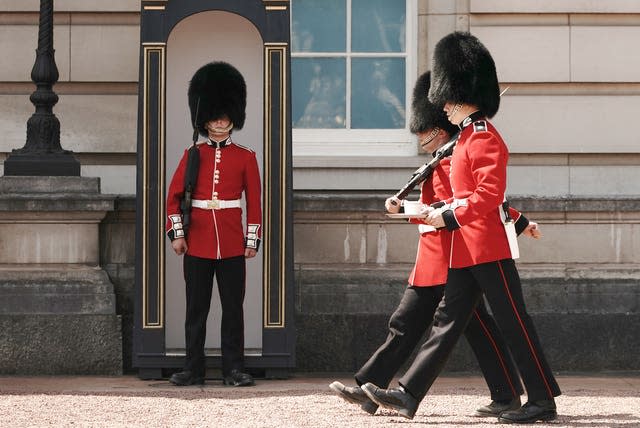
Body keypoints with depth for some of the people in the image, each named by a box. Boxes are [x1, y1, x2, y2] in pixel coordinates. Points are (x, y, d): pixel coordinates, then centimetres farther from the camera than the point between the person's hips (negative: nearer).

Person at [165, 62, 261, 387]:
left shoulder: (245, 158, 5)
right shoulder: (193, 155, 6)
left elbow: (255, 202, 6)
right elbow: (174, 197, 7)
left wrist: (252, 241, 2)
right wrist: (176, 234, -1)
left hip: (232, 247, 0)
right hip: (197, 244, 0)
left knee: (233, 309, 2)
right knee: (196, 310, 4)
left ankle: (234, 370, 8)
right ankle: (194, 370, 9)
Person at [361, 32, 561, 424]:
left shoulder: (484, 138, -14)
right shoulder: (469, 137, 17)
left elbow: (491, 194, -22)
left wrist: (450, 217, -19)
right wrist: (444, 211, 13)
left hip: (488, 248, -10)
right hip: (467, 250, 10)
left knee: (514, 324, -5)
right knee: (448, 320, 8)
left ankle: (543, 401, 1)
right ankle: (409, 394, 7)